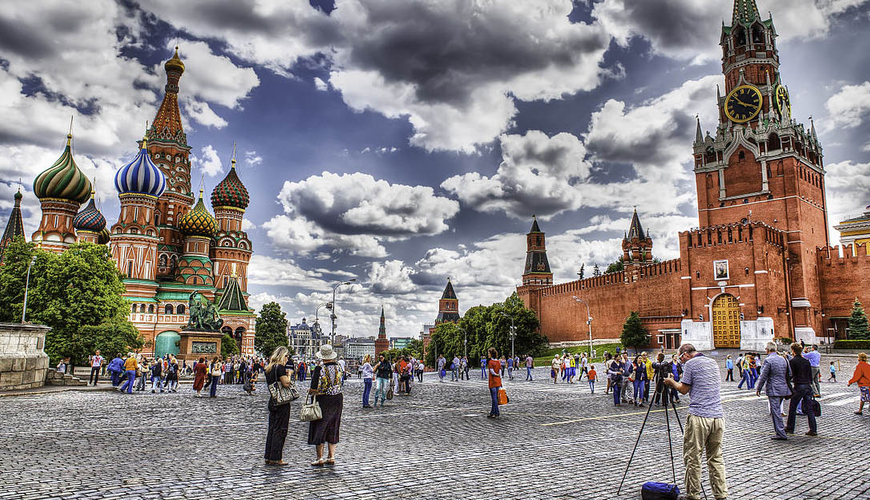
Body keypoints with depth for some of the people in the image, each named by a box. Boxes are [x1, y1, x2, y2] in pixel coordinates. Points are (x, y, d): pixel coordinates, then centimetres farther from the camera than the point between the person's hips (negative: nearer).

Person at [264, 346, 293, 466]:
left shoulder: (269, 368, 12)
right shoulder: (280, 367, -14)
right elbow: (286, 383, -21)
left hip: (272, 401, 9)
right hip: (282, 402, -8)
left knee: (272, 429, 13)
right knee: (280, 430, -2)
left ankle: (269, 457, 18)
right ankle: (276, 458, 2)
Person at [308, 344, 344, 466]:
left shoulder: (319, 369, -16)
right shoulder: (339, 368, -1)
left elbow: (315, 389, -16)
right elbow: (341, 384, 7)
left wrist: (311, 391, 4)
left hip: (323, 401, -5)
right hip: (338, 399, 5)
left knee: (319, 429, 6)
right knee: (333, 429, 14)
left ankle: (320, 458, 8)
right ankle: (331, 457, 17)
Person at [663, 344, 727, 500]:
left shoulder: (690, 364, -4)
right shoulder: (713, 362, 16)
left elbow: (684, 389, -3)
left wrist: (671, 381, 15)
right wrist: (675, 382, 29)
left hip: (699, 416, -7)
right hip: (718, 415, 7)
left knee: (693, 457, 2)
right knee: (716, 457, 14)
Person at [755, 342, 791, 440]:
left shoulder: (768, 360, -15)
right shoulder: (783, 359, 8)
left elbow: (763, 376, -12)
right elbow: (787, 374, 15)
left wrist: (758, 389, -2)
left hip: (773, 390, -8)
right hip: (783, 388, 8)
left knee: (775, 411, -4)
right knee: (777, 410, 22)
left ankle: (781, 434, -4)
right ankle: (779, 428, 31)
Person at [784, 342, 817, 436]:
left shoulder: (792, 361, -10)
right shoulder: (806, 361, 6)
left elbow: (791, 375, -13)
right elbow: (810, 375, 11)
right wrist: (810, 384, 19)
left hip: (798, 387, -5)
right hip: (808, 386, 5)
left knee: (792, 408, 8)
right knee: (809, 408, 8)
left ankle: (790, 428, 16)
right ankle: (813, 430, 6)